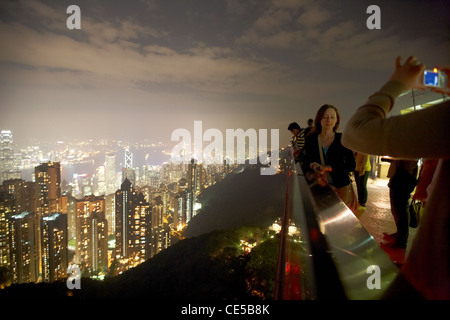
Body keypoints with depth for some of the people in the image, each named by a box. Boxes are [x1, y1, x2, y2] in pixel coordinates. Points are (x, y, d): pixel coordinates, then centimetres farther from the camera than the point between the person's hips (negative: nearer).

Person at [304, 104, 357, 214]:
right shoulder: (311, 139, 2)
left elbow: (352, 165, -4)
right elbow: (306, 161, 8)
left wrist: (329, 168, -17)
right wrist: (312, 165, -15)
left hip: (341, 187, -1)